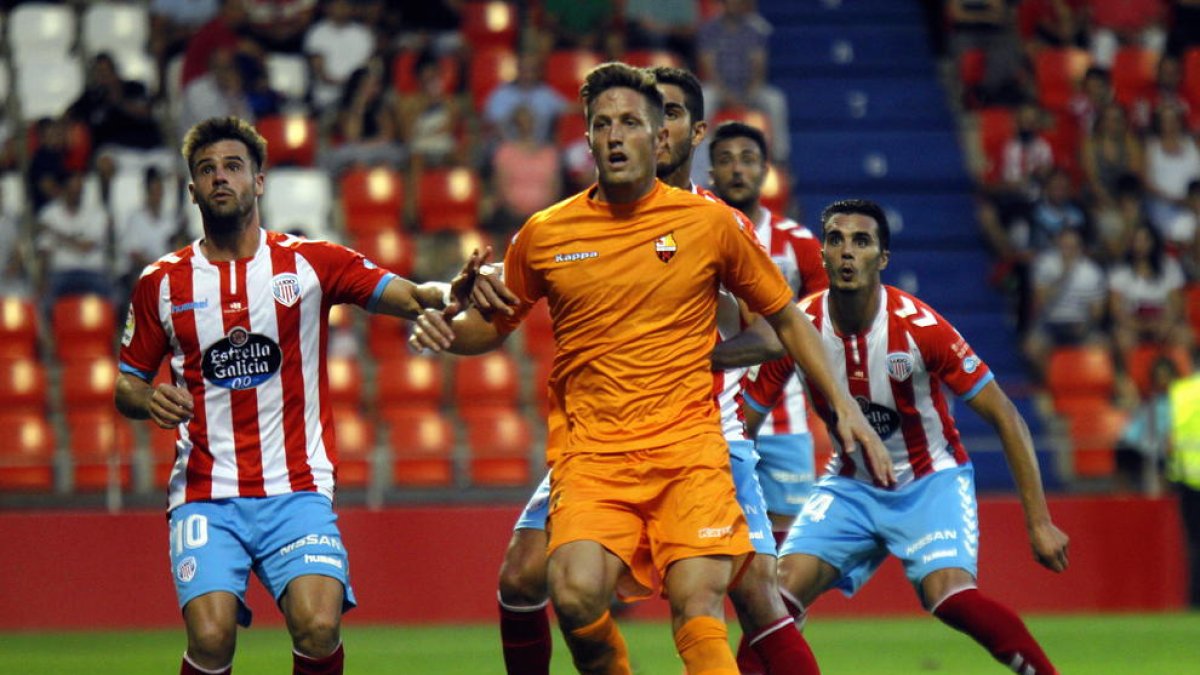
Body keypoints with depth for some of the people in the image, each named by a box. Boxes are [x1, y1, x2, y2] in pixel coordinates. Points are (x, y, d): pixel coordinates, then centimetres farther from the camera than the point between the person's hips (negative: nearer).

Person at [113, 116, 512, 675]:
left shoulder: (310, 263, 5)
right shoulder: (162, 283, 8)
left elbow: (410, 297, -3)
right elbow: (126, 384, 16)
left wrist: (449, 295, -26)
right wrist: (149, 400, -8)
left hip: (296, 492, 0)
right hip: (205, 497, 0)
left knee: (319, 628, -21)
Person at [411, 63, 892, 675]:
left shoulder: (712, 223, 4)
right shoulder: (544, 235, 6)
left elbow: (784, 316, 15)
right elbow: (495, 325, 21)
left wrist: (843, 405, 8)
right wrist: (445, 331, -1)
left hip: (688, 446, 0)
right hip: (591, 454, 0)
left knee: (697, 606, -19)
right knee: (577, 595, -23)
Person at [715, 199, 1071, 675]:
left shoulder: (918, 327, -22)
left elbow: (1004, 417, -16)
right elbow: (742, 424, -2)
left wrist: (1039, 522, -19)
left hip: (931, 482, -3)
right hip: (850, 484, 3)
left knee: (950, 596, -29)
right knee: (781, 592, -15)